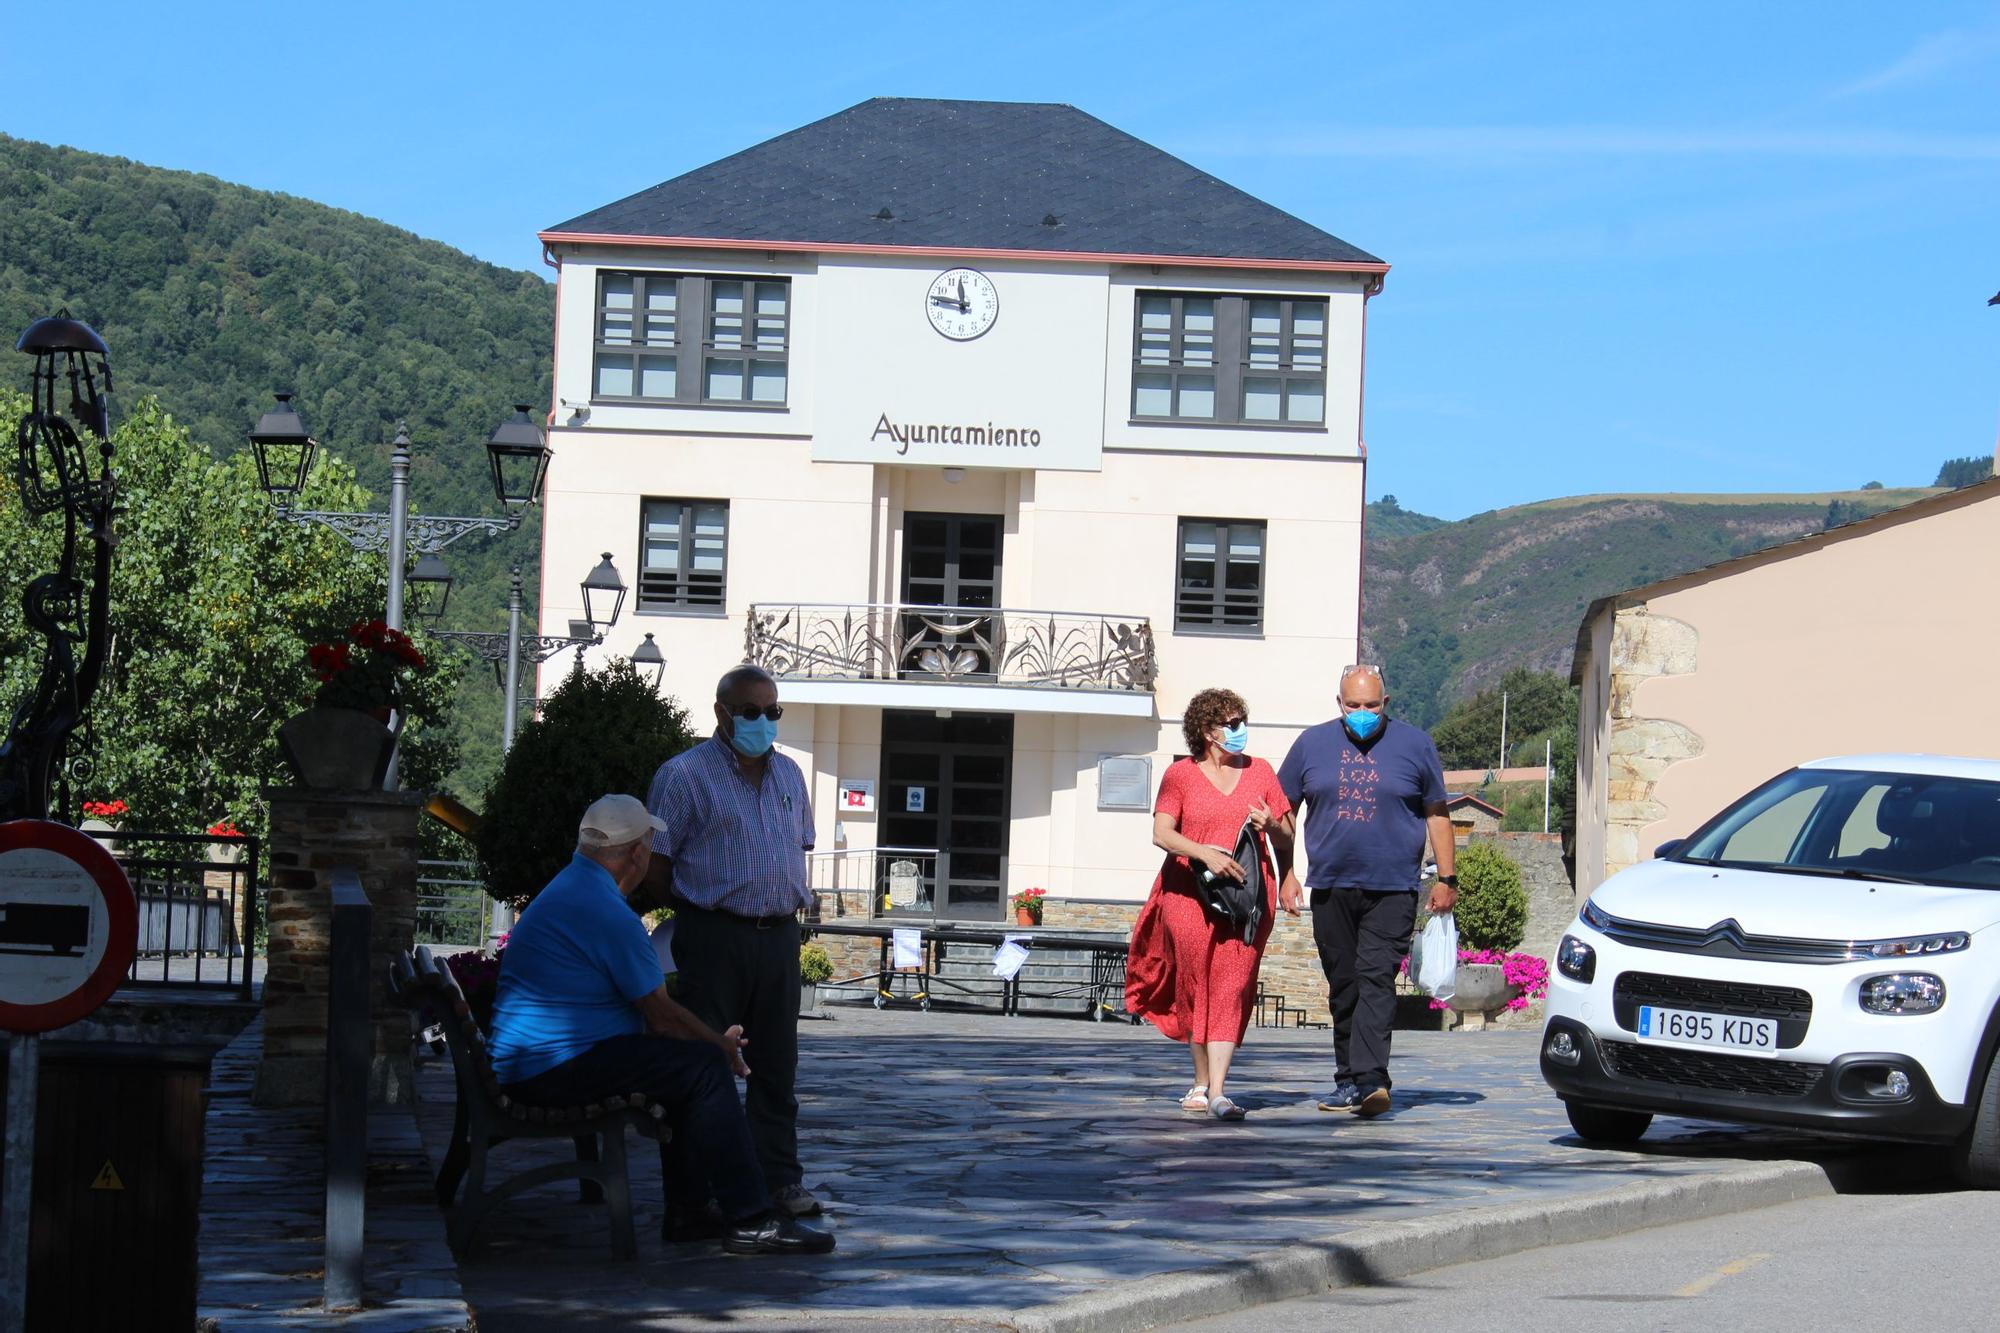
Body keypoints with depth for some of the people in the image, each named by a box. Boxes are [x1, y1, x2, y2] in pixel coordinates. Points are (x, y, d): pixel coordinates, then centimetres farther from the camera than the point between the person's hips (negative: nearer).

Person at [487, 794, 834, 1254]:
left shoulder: (565, 888, 18)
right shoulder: (609, 914, -17)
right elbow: (661, 1015, -11)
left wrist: (715, 1040, 21)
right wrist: (722, 1044, 7)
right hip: (555, 1069, -11)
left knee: (684, 1061, 20)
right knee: (704, 1066, -12)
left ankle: (688, 1211, 20)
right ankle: (749, 1221, -13)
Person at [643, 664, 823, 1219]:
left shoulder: (789, 774, 16)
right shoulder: (685, 774, -4)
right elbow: (655, 866, -5)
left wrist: (793, 903, 11)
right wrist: (696, 912, -3)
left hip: (779, 935, 6)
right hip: (715, 937, -6)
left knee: (777, 1063, 8)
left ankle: (781, 1177, 14)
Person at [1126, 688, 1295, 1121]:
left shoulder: (1260, 772, 13)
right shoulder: (1180, 774, 5)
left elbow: (1286, 839, 16)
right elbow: (1161, 833, -6)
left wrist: (1270, 824, -7)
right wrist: (1204, 852, -22)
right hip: (1190, 893, -1)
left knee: (1231, 988, -10)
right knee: (1196, 987, 2)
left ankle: (1217, 1092, -17)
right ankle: (1202, 1082, 20)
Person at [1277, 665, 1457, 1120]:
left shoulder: (1414, 745, 6)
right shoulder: (1312, 743, 9)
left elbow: (1436, 814, 11)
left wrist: (1446, 878, 6)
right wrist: (1285, 874, 6)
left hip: (1392, 890, -3)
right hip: (1330, 889, 3)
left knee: (1376, 980, -14)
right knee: (1342, 987, 7)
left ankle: (1369, 1078, -23)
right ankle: (1349, 1080, 15)